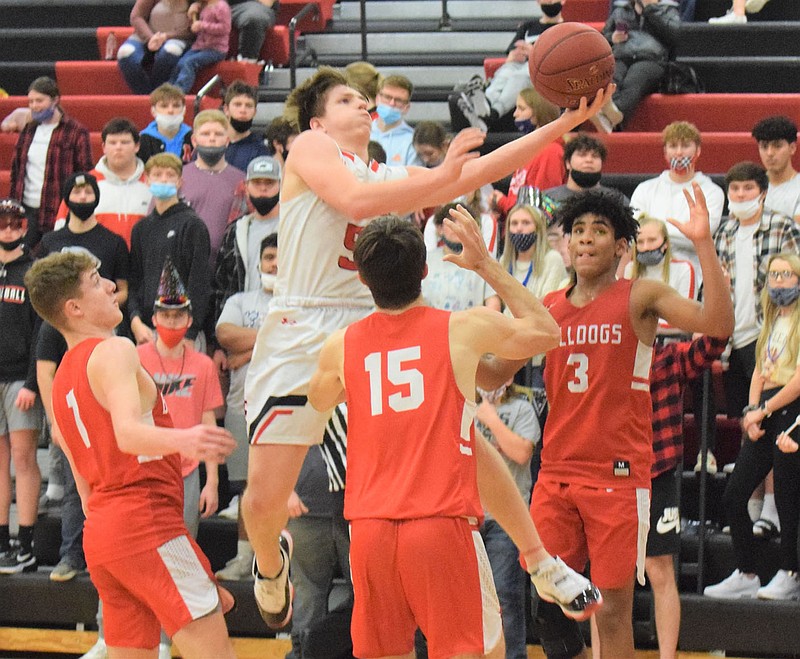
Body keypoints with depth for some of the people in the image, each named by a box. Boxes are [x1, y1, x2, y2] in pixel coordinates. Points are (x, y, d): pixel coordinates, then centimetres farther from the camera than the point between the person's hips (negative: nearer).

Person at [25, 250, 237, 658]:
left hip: (100, 533, 9)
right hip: (147, 521, -9)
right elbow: (127, 433, -25)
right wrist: (181, 440, -42)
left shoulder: (62, 380, 22)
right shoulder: (113, 352, -5)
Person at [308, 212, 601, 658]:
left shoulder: (340, 347, 7)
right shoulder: (463, 329, 0)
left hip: (369, 529, 3)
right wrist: (486, 265, 23)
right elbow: (546, 332, 18)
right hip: (443, 522, -3)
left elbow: (316, 403, 30)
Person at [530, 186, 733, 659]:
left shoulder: (641, 297, -2)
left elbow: (719, 324, -16)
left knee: (613, 610, -3)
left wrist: (704, 244, -25)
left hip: (619, 476, -5)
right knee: (548, 599, 2)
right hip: (556, 473, 5)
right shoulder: (548, 309, 12)